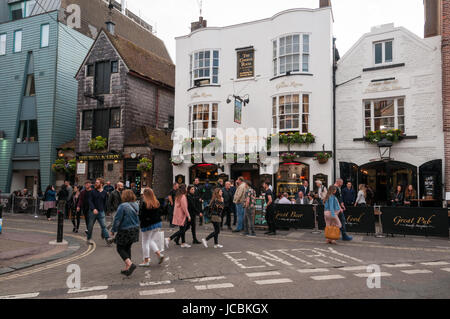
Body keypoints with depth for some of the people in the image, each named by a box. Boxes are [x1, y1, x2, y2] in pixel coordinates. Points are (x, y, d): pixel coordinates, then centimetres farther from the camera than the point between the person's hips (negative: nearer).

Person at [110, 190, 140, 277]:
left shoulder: (123, 206, -17)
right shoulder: (136, 205, 3)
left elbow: (117, 219, -14)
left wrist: (113, 230, -5)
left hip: (125, 231, -7)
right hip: (135, 229, 7)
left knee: (120, 248, 6)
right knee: (128, 248, 18)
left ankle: (130, 264, -11)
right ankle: (127, 268, 21)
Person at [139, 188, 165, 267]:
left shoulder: (144, 204, -17)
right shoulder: (157, 203, 1)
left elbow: (141, 216, -15)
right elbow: (159, 213, 9)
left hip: (148, 225, -6)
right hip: (158, 224, 6)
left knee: (145, 242, 8)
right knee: (152, 241, 18)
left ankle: (146, 260, 15)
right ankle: (159, 254, 2)